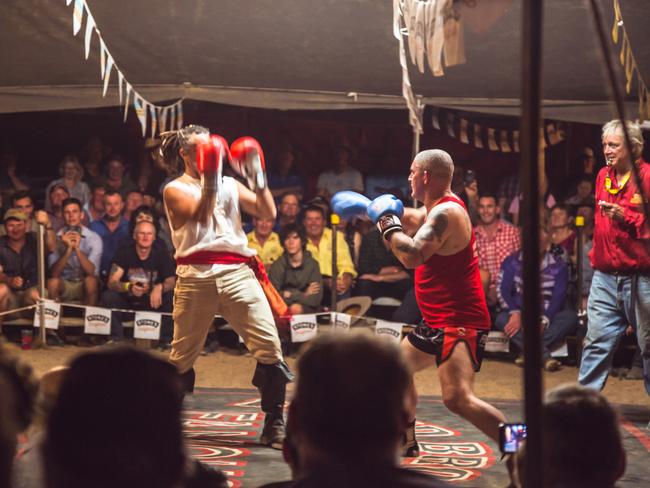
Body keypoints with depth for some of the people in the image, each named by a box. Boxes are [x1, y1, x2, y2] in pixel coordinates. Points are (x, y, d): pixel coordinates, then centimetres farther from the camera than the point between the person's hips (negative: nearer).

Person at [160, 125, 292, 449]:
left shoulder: (230, 185, 20)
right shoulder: (175, 190, 9)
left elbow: (268, 213, 9)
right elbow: (200, 214, -11)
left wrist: (257, 176, 3)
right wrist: (210, 177, -14)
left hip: (236, 272, 3)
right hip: (195, 274, -3)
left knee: (269, 345, -11)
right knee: (182, 355, 4)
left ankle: (274, 425, -5)